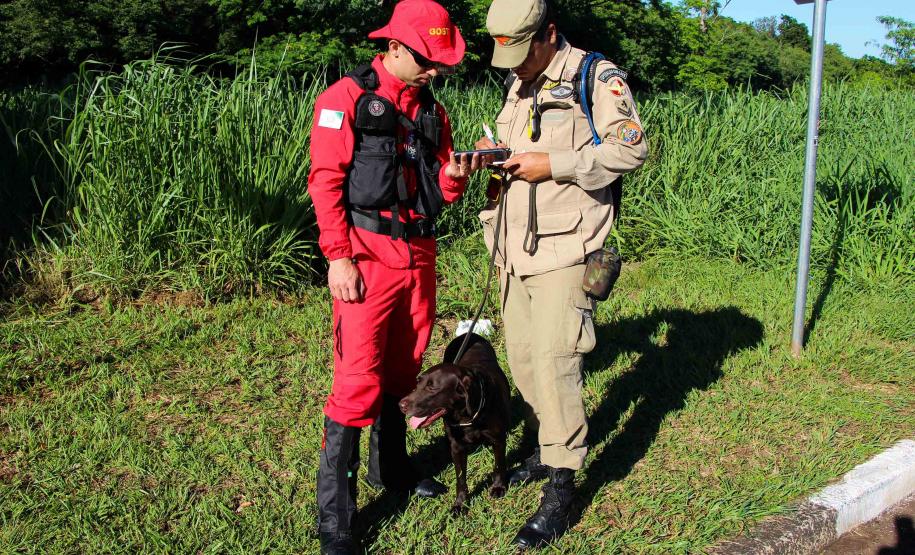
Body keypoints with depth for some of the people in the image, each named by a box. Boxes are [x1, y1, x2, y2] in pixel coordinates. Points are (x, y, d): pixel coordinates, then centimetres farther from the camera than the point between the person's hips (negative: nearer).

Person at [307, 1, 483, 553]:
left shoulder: (433, 111, 15)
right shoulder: (346, 97, -4)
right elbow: (326, 181, -9)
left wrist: (455, 177, -6)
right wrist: (338, 257, -16)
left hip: (419, 254, 7)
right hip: (367, 255, -7)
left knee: (405, 368, 16)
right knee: (359, 379, -9)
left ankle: (391, 467, 36)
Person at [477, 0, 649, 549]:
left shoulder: (597, 78, -7)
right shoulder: (518, 86, 18)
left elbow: (631, 148, -14)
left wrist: (553, 164, -19)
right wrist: (497, 152, 5)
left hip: (564, 247, -8)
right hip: (518, 247, 8)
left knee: (553, 359, -12)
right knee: (521, 354, 11)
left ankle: (561, 491, -2)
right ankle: (548, 447, 31)